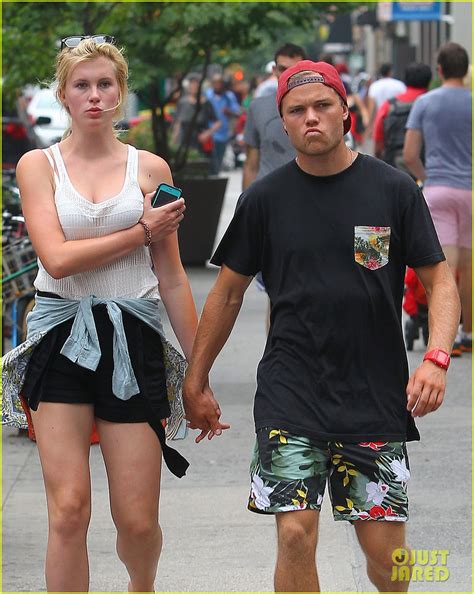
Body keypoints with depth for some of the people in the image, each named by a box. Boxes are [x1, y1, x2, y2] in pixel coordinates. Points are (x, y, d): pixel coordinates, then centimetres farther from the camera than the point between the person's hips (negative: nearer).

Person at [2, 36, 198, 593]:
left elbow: (172, 278, 9)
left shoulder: (149, 168, 7)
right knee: (69, 509, -9)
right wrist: (143, 233, -7)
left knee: (137, 521, 3)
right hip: (62, 338, -1)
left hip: (133, 340, 1)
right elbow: (57, 257, -11)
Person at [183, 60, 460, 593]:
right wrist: (195, 381, 13)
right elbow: (228, 292, 12)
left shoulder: (394, 190, 1)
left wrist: (436, 358, -14)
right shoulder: (265, 199, 3)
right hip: (290, 393, 0)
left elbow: (438, 280, 3)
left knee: (384, 549, 0)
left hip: (375, 393, 0)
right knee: (296, 535, -10)